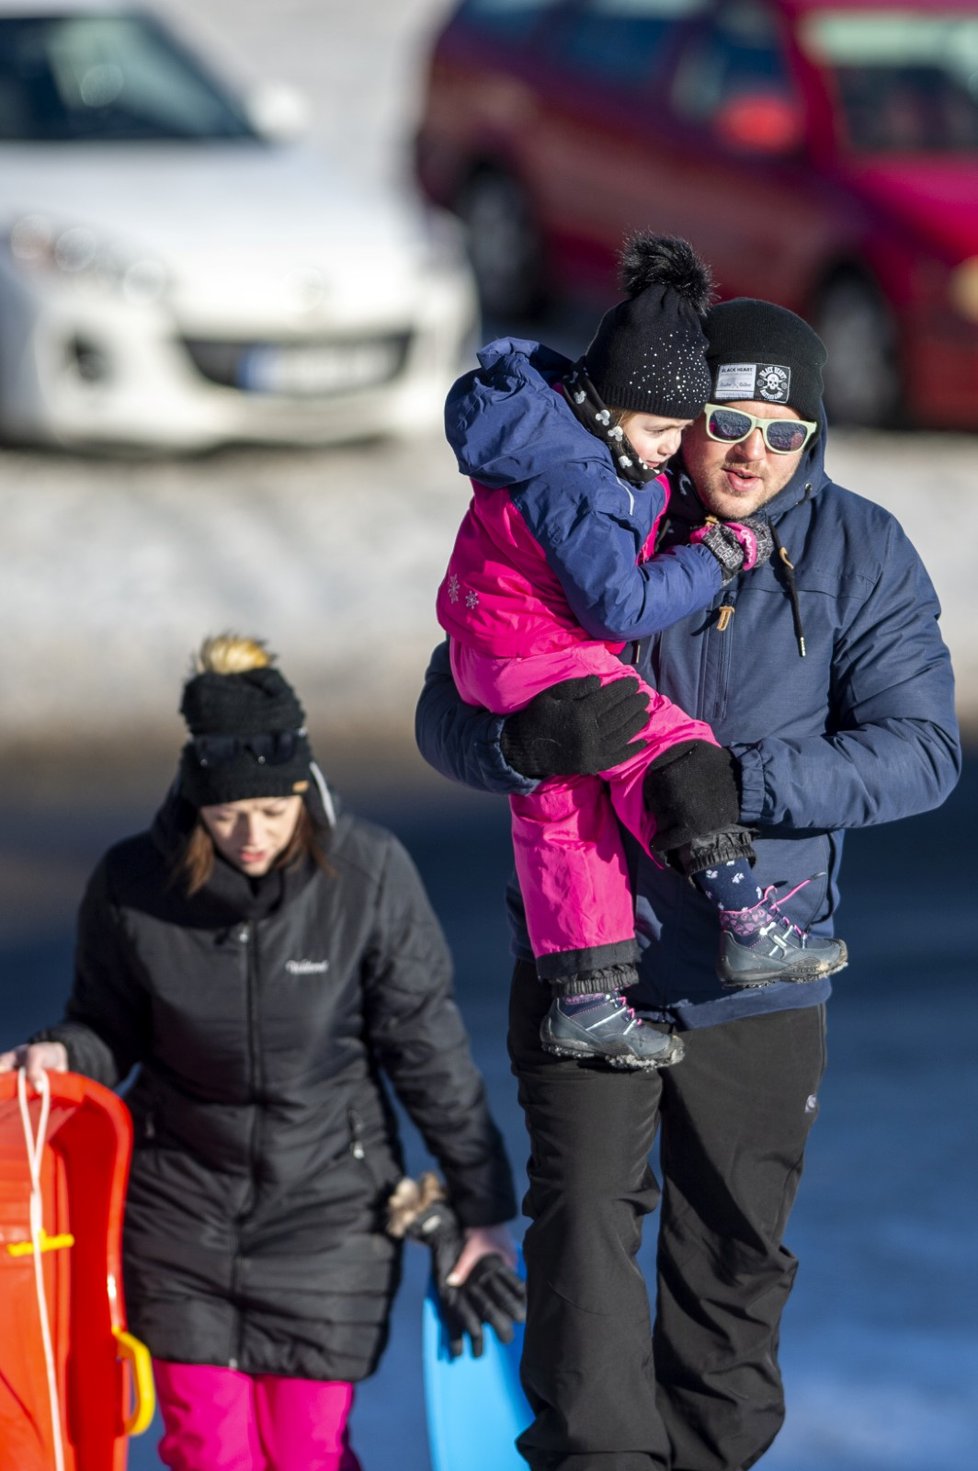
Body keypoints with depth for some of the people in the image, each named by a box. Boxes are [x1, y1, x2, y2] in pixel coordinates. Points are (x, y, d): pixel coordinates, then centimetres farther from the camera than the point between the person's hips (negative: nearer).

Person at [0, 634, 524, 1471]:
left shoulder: (369, 875, -12)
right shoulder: (134, 886, -10)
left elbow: (430, 1051, -4)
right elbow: (111, 1026, 7)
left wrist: (483, 1208, 0)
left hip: (330, 1205, -1)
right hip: (182, 1204, 1)